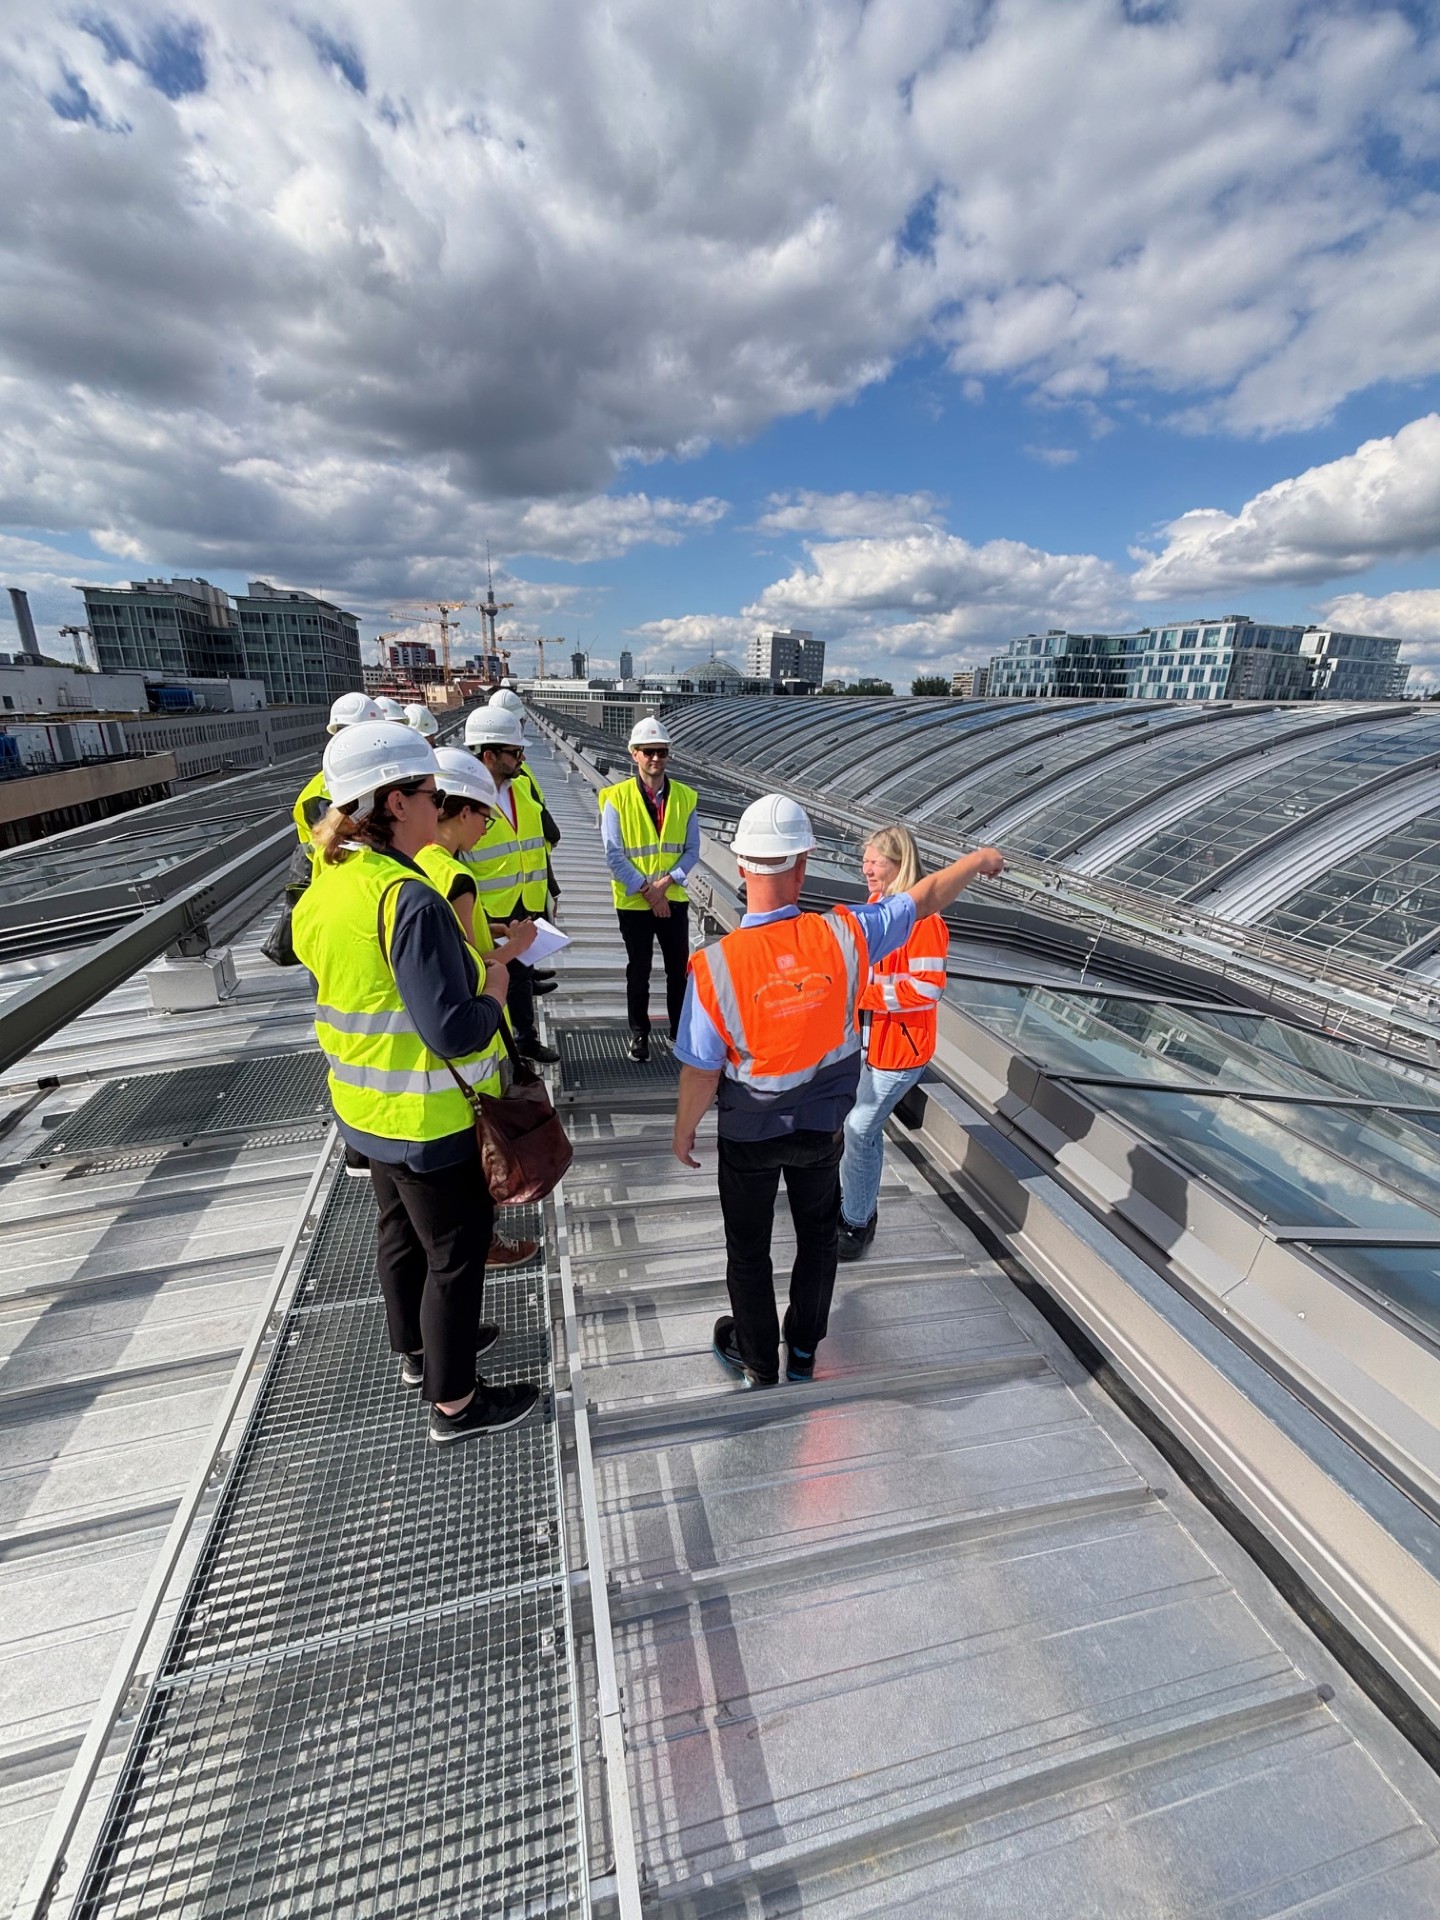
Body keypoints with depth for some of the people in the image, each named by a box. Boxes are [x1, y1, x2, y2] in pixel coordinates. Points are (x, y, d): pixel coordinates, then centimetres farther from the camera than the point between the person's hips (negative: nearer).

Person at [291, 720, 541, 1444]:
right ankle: (454, 1403, 31)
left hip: (369, 1108, 9)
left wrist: (471, 968, 7)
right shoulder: (409, 900, -29)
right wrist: (494, 989, -13)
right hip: (431, 1120, -9)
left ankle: (418, 1349, 50)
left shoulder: (328, 886, 0)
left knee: (402, 1234, 26)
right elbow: (454, 1032, -32)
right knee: (455, 1254, 11)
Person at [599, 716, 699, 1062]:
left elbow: (692, 849, -1)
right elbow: (614, 855, -11)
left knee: (679, 969, 11)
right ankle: (639, 1033, 27)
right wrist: (647, 890, -15)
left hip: (675, 899, 2)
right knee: (638, 971, 11)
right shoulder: (617, 798, -10)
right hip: (633, 902, -2)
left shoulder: (685, 797, -1)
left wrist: (666, 882, -15)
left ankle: (680, 1029, 28)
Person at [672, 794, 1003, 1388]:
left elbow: (701, 1071, -20)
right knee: (818, 1236, 26)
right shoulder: (844, 935, -23)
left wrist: (683, 1131, 0)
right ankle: (804, 1351, 48)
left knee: (748, 1248, 22)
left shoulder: (715, 965, -30)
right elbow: (927, 895, -6)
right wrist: (979, 860, 13)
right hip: (823, 1127, 3)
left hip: (750, 1135, -2)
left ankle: (758, 1362, 44)